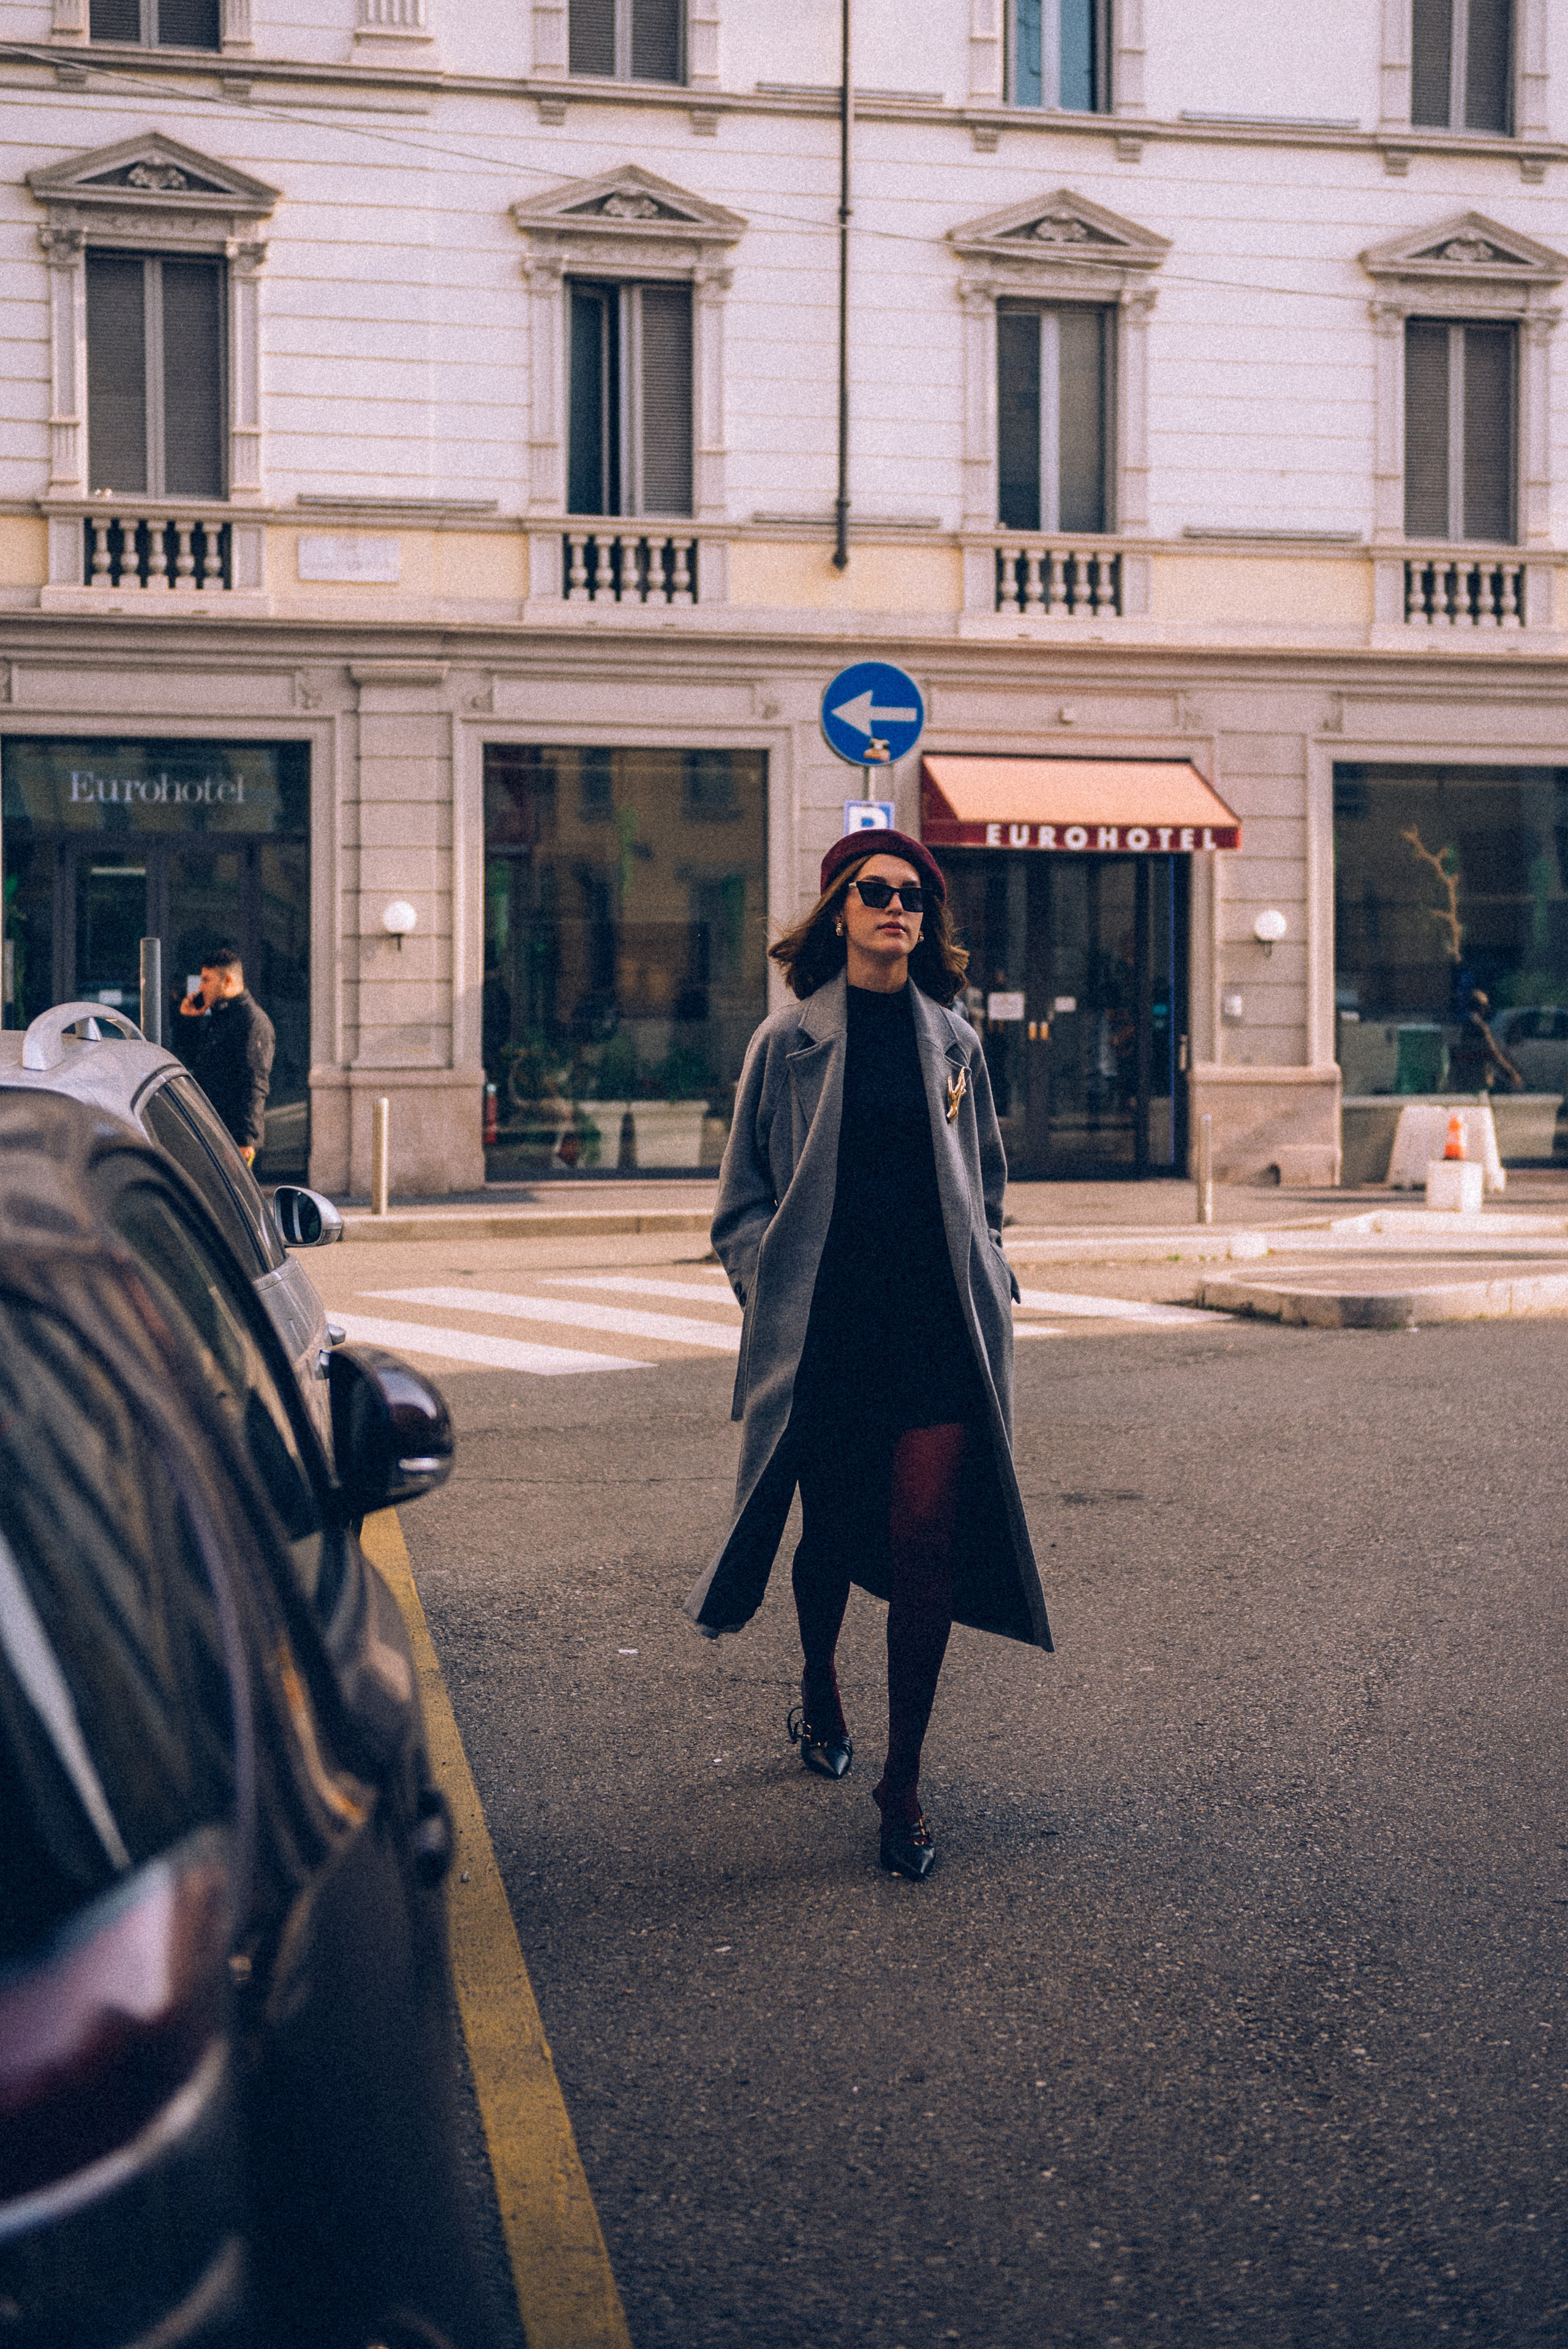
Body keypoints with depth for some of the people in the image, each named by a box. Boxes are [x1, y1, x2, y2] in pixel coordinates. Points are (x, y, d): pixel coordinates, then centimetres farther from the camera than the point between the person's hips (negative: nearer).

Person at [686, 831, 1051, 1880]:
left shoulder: (954, 1042, 10)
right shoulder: (789, 1042, 2)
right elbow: (745, 1193, 7)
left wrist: (986, 1279, 10)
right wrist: (770, 1280, -4)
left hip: (940, 1328, 1)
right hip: (825, 1326, -1)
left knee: (925, 1541, -8)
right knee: (834, 1529, 12)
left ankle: (905, 1778, 1)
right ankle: (819, 1689, 43)